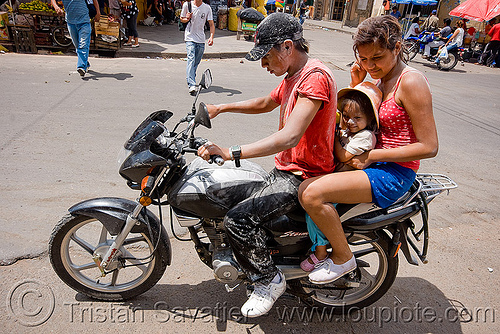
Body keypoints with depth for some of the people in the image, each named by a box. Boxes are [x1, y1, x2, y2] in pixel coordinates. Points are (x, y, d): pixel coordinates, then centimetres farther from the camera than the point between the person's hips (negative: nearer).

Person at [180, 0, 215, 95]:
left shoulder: (207, 8, 1)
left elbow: (211, 24, 1)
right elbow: (181, 19, 12)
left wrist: (211, 37, -16)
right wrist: (187, 19, -12)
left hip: (201, 40, 3)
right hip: (190, 38, -3)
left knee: (196, 62, 9)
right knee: (191, 60, -19)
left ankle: (190, 80, 29)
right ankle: (192, 85, -29)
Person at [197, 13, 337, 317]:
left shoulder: (315, 77, -22)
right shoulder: (294, 76, 12)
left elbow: (289, 137, -34)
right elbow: (266, 103, 28)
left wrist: (231, 153, -38)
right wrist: (222, 108, 21)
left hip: (302, 176, -10)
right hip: (285, 168, 11)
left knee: (238, 220, -22)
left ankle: (270, 280, 3)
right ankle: (258, 255, 39)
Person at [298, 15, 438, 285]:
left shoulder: (411, 82, -15)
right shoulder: (381, 80, 11)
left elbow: (429, 147, -18)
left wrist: (372, 155, -18)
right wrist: (356, 83, 5)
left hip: (394, 173, -9)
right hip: (374, 163, 9)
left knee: (311, 193, -26)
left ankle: (343, 257, -1)